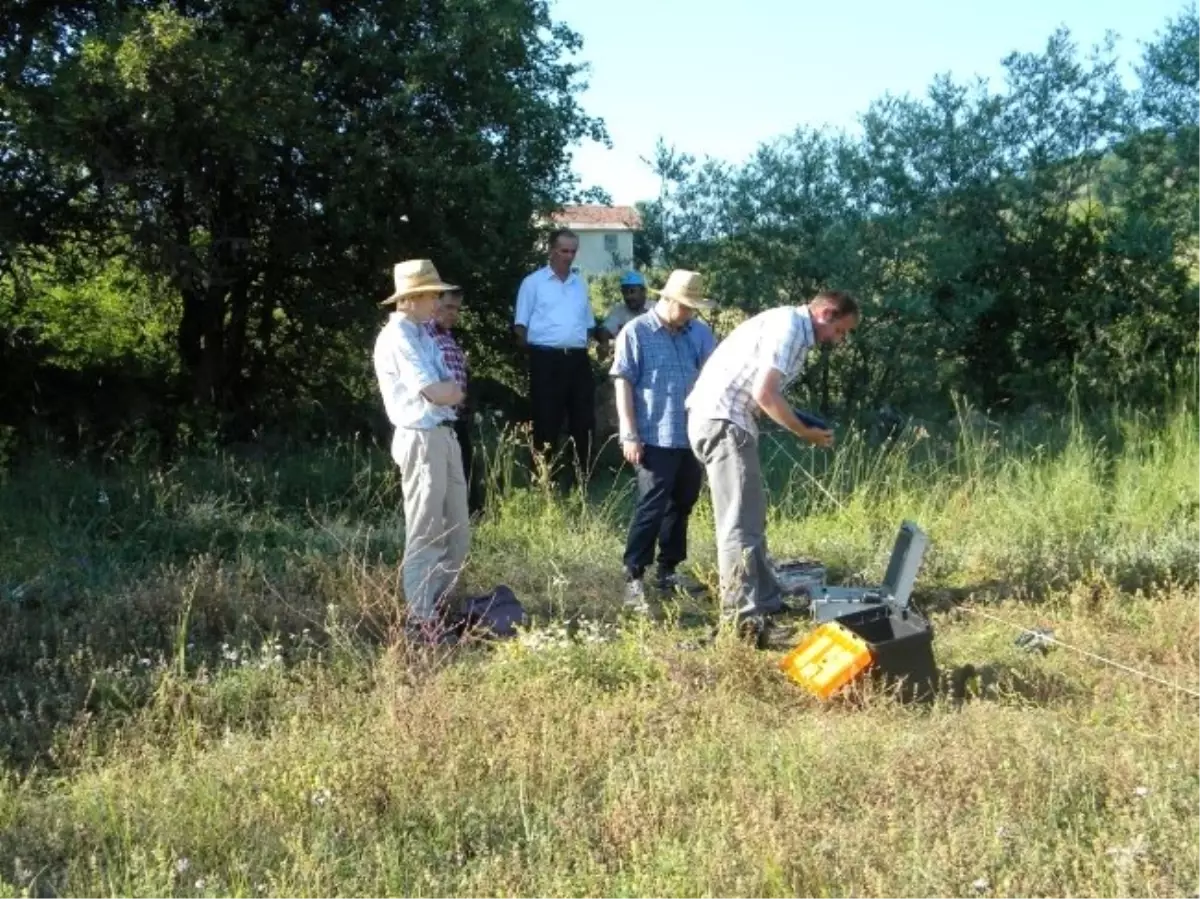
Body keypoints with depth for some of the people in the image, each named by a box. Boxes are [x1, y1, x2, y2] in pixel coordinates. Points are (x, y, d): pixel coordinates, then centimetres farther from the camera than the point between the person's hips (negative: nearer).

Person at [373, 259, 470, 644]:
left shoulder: (422, 335, 16)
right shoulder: (398, 338, -13)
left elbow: (450, 392, 11)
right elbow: (434, 392, -18)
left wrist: (446, 391, -9)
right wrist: (452, 390, 1)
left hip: (444, 436, 10)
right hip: (421, 440, -9)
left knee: (457, 532, 15)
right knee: (425, 535, -3)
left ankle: (437, 605, 26)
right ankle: (421, 620, 6)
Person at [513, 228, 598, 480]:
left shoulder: (580, 284, 18)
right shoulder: (533, 282, 2)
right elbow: (521, 323, 1)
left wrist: (584, 345, 10)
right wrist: (530, 351, -6)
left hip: (578, 359, 5)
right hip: (546, 359, -5)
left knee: (583, 419, 7)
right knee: (546, 421, -1)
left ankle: (582, 475, 16)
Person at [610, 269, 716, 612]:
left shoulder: (700, 333, 9)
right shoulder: (636, 332, -4)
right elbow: (623, 383, -5)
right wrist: (629, 434, -11)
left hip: (693, 436, 6)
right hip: (656, 438, -6)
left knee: (681, 505, 14)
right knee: (651, 507, -8)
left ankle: (668, 570, 26)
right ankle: (634, 577, -2)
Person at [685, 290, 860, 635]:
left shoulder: (792, 328, 20)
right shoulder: (790, 326, -12)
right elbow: (764, 393, -20)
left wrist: (802, 427, 9)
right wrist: (805, 433, -9)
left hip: (726, 420, 11)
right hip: (721, 421, -11)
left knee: (750, 516, 17)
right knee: (739, 523, -10)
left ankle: (765, 599, 26)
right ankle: (743, 618, -9)